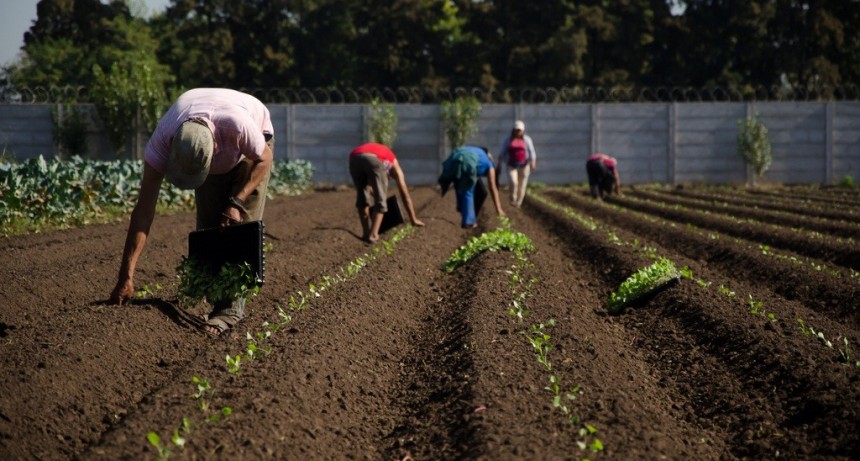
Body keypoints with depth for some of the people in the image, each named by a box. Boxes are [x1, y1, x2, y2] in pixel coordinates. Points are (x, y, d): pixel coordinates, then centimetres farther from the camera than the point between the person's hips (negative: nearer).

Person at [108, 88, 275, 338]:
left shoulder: (238, 125, -47)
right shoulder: (163, 138, -38)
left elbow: (264, 159, -22)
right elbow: (144, 209, -36)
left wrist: (236, 203, -32)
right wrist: (126, 276, -40)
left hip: (250, 151, -3)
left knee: (241, 224, -17)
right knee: (208, 226, -8)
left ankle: (231, 307, -17)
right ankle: (219, 297, 4)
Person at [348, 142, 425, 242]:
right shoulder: (394, 166, 37)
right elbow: (405, 195, 37)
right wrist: (413, 219, 43)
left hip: (354, 158, 4)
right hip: (374, 160, -4)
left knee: (362, 197, 23)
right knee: (380, 199, 9)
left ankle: (366, 233, 18)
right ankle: (373, 235, -2)